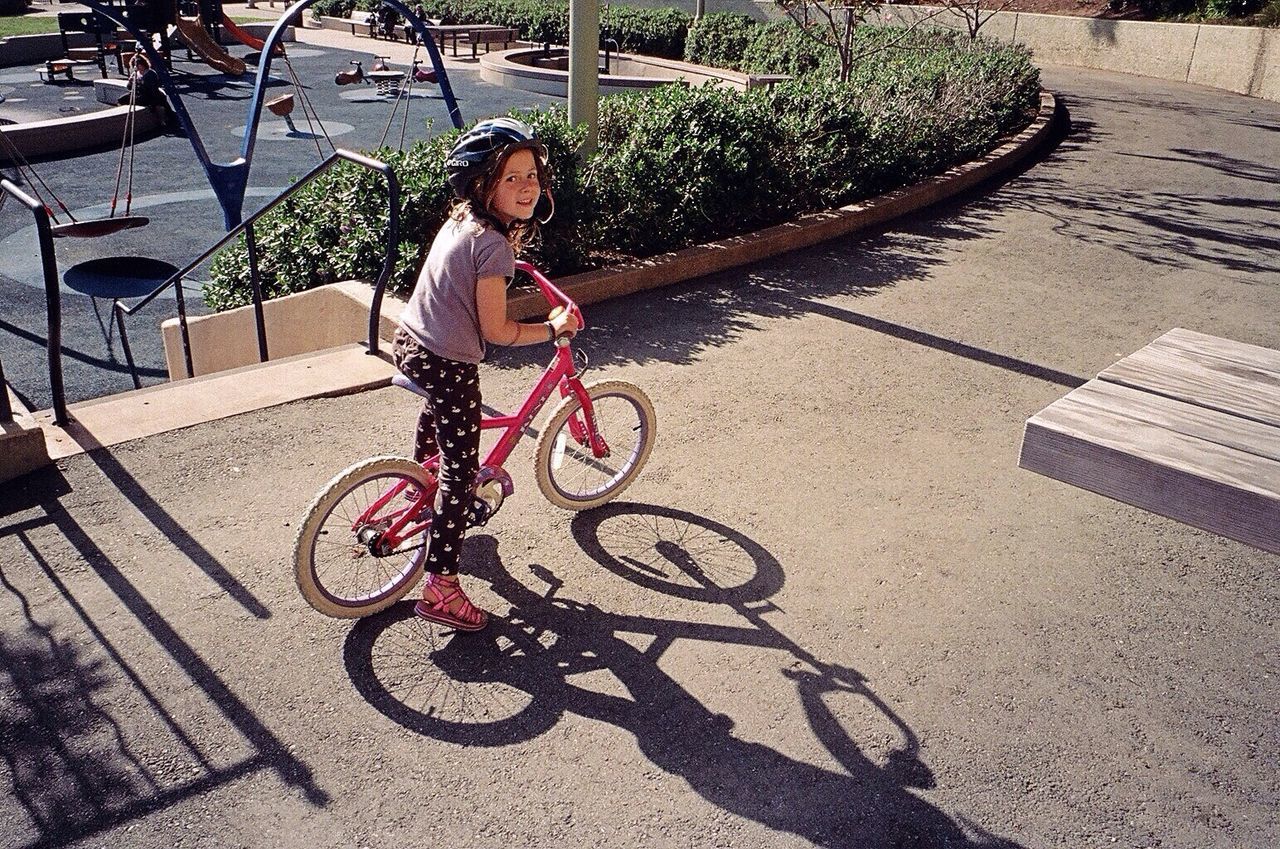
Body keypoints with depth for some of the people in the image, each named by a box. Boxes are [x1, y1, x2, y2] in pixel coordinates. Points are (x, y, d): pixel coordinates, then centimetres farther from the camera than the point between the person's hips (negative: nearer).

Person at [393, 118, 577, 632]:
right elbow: (496, 331, -18)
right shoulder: (493, 245, -23)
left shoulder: (462, 219, 4)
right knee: (461, 473, -2)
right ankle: (440, 589, 2)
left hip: (410, 343, 10)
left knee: (440, 408, 40)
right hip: (447, 363, -10)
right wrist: (553, 329, -6)